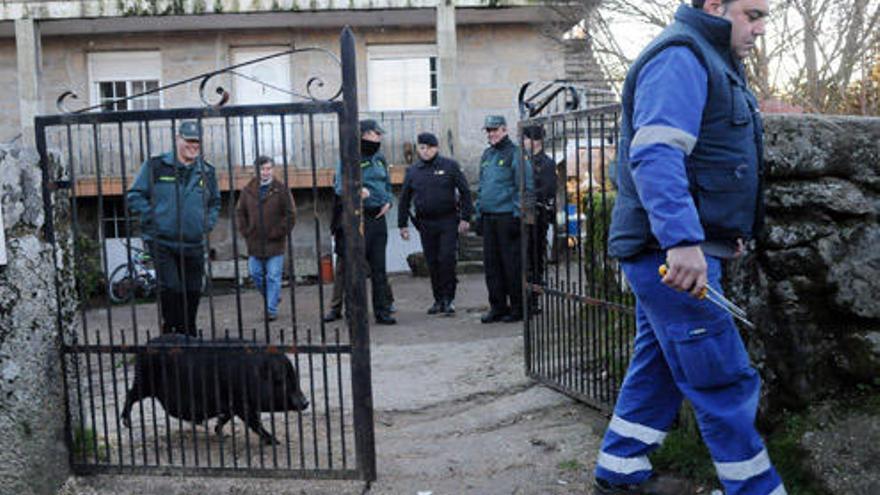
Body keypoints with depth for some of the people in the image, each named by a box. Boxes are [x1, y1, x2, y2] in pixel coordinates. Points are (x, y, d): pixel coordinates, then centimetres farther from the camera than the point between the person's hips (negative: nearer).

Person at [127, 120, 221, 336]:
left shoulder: (207, 172, 11)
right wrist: (152, 217, -9)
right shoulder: (156, 166, -1)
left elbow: (215, 202, 26)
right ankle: (171, 332, 1)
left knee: (192, 292, 8)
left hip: (193, 245, 4)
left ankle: (189, 337, 23)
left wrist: (208, 223, 10)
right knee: (170, 289, -15)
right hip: (161, 242, -4)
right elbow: (134, 196, 3)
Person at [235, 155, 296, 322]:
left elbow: (291, 214, -3)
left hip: (275, 243, -4)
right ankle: (273, 297, 31)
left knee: (273, 277, -2)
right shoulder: (248, 190, 6)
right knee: (255, 273, 9)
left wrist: (280, 233, -9)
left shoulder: (281, 190, -3)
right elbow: (240, 212, 15)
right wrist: (245, 232, 4)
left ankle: (272, 310, 5)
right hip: (254, 243, 4)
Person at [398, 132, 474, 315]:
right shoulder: (412, 171, 8)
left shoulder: (450, 166, -1)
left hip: (448, 221, -3)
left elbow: (465, 192, -1)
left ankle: (449, 298, 1)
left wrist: (465, 218, -7)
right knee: (432, 263, 7)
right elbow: (404, 200, 14)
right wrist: (403, 224, 10)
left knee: (447, 259, -10)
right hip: (425, 223, 3)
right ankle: (438, 300, 17)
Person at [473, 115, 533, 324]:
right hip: (488, 218, 7)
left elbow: (525, 187, -10)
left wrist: (518, 214, -14)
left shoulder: (515, 154, -6)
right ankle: (497, 306, 17)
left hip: (507, 217, -7)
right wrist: (479, 214, 17)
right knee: (491, 264, 8)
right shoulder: (486, 155, 17)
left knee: (512, 263, -2)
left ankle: (517, 307, 7)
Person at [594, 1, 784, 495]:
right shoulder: (680, 57, -12)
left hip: (675, 252, 11)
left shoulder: (713, 62, 22)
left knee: (660, 368, 16)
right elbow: (656, 156, -26)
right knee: (725, 382, -5)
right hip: (672, 253, -11)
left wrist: (728, 232, 27)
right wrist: (682, 240, -35)